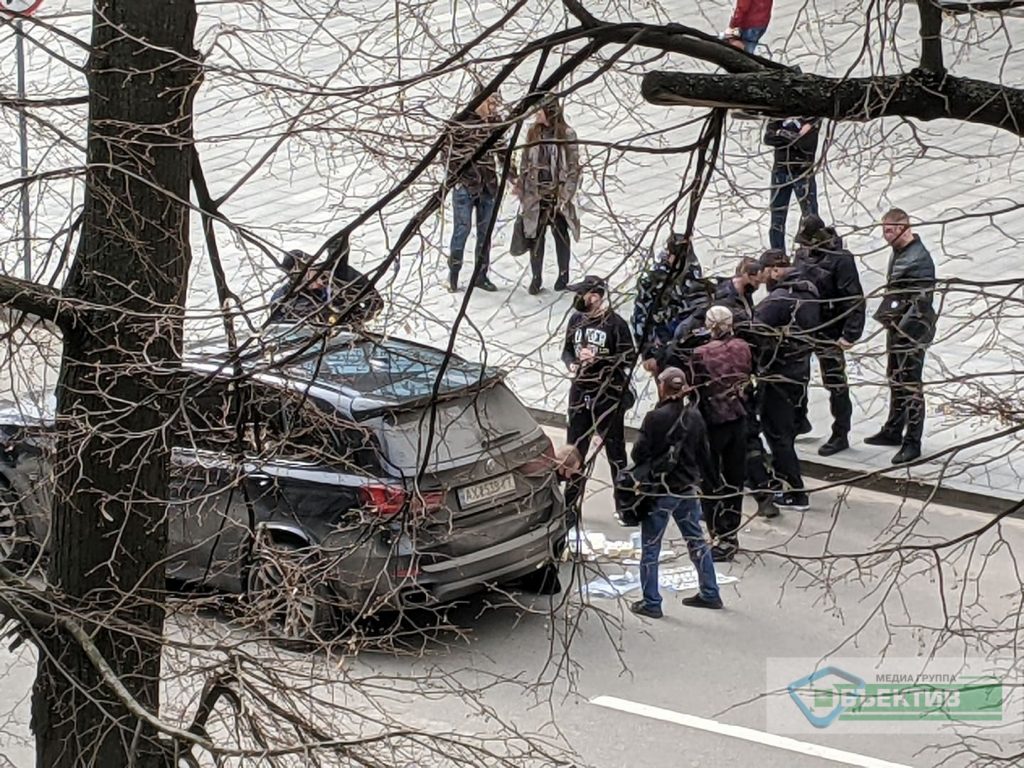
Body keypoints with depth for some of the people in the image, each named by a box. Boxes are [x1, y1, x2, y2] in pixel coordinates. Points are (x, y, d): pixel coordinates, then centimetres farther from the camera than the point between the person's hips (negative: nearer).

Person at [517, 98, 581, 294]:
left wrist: (565, 195, -10)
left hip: (558, 195, -3)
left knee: (561, 235, 7)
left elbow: (573, 167, -5)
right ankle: (536, 277, 8)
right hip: (535, 194, 3)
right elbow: (525, 164, 14)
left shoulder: (566, 135, -6)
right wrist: (521, 189, 11)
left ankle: (563, 275, 20)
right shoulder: (533, 133, 7)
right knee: (535, 236, 1)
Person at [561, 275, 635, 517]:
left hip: (608, 395, -6)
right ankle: (570, 504, 21)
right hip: (580, 391, 6)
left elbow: (628, 359, -14)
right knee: (574, 449, 11)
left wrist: (597, 359, -24)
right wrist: (571, 363, -7)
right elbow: (567, 350, 16)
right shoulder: (577, 320, 6)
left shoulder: (615, 324, -13)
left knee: (615, 451, 5)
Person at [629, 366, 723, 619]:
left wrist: (643, 472, 7)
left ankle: (651, 603, 5)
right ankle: (710, 593, 24)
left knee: (650, 548, 3)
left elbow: (639, 453, -14)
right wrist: (703, 476, 22)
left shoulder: (656, 418, -18)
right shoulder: (694, 416, 0)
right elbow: (703, 453, 9)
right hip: (689, 488, 6)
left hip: (660, 490, -6)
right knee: (696, 541, 18)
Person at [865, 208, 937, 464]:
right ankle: (893, 431, 33)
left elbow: (921, 302, -23)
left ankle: (912, 443, -2)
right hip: (897, 327, 10)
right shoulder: (899, 252, 10)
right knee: (895, 380, 20)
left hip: (913, 331, -10)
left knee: (910, 385, -6)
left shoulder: (918, 259, -20)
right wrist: (887, 316, 16)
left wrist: (902, 329, -24)